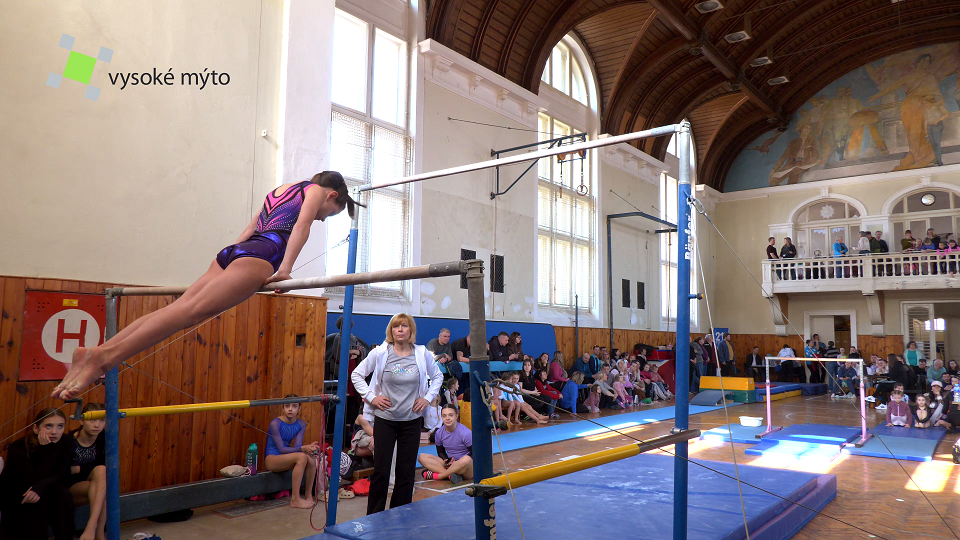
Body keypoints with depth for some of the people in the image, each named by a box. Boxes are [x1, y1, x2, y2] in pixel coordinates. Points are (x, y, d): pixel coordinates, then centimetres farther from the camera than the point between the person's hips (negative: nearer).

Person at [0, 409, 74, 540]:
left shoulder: (66, 444, -11)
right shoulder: (18, 448, -23)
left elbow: (59, 475, -17)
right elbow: (35, 480, -31)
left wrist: (40, 486, -37)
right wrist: (49, 450, -36)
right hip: (12, 499, -4)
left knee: (61, 493, -27)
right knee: (41, 498, -32)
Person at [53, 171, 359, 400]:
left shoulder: (279, 191, 39)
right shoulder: (316, 189, 16)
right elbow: (302, 224, -3)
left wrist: (230, 270, 32)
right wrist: (286, 268, -14)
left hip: (232, 252, 8)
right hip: (261, 254, -8)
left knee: (179, 310, -3)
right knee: (193, 310, -22)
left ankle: (93, 356, -14)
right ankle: (106, 356, -36)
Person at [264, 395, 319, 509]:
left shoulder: (301, 424, 3)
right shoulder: (275, 423, -16)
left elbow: (297, 445, -5)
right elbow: (281, 449, -20)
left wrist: (309, 447, -28)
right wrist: (303, 449, -32)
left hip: (285, 458, 6)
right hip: (271, 459, -6)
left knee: (311, 458, -24)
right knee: (301, 457, -32)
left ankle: (309, 495, -12)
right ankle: (295, 499, -28)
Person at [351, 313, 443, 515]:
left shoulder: (422, 354, -1)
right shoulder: (380, 353, -6)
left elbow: (438, 376, 16)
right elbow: (356, 374, 4)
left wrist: (428, 397, 4)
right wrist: (371, 397, -5)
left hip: (411, 420, 2)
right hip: (385, 419, -2)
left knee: (406, 471, 7)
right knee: (381, 470, 1)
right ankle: (373, 517, 17)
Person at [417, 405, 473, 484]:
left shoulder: (465, 432, -15)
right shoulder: (439, 433, 0)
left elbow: (474, 454, -12)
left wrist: (456, 462, -20)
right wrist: (447, 460, -8)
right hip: (450, 464, 5)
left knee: (466, 460, -41)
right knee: (422, 457, -9)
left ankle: (437, 475, -22)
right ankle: (449, 474, -28)